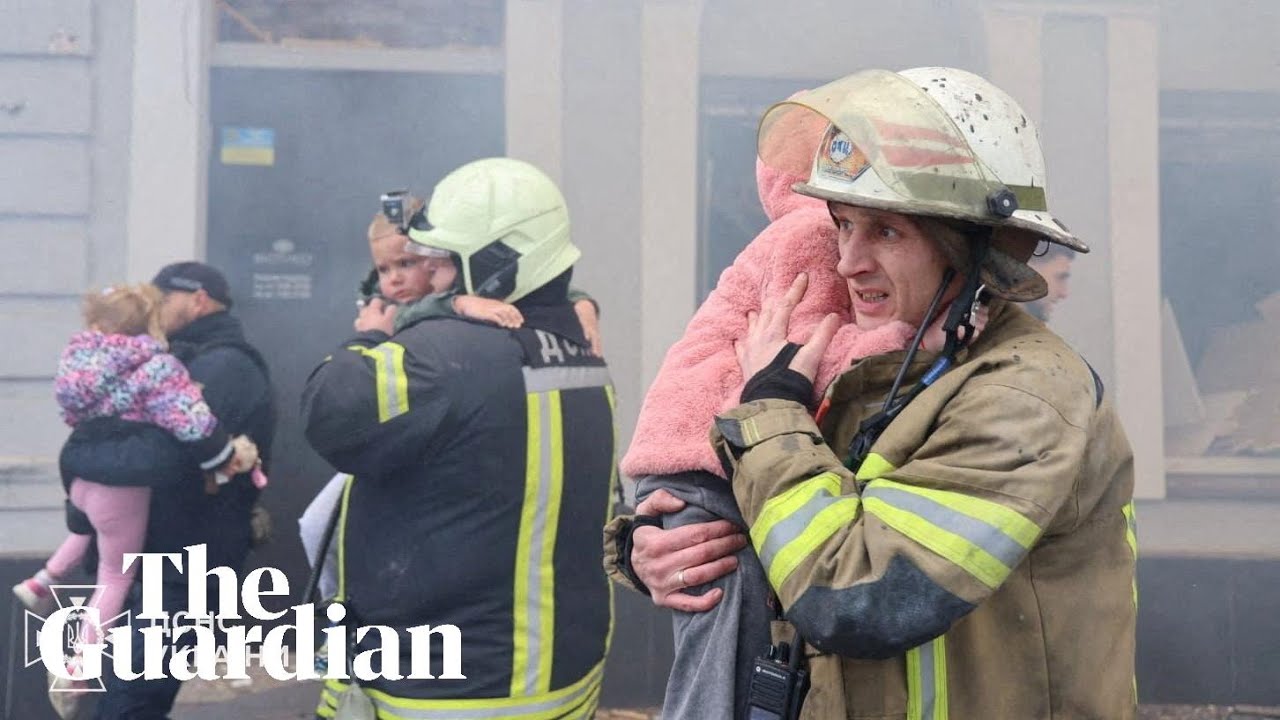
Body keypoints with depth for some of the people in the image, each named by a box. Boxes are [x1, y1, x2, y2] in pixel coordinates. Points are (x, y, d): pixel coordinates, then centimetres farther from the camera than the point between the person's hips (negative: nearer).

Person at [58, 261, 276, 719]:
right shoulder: (203, 363, 15)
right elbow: (135, 430, 16)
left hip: (182, 576, -10)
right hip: (159, 559, 10)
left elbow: (162, 456, -31)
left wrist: (74, 455, -16)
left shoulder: (223, 366, -20)